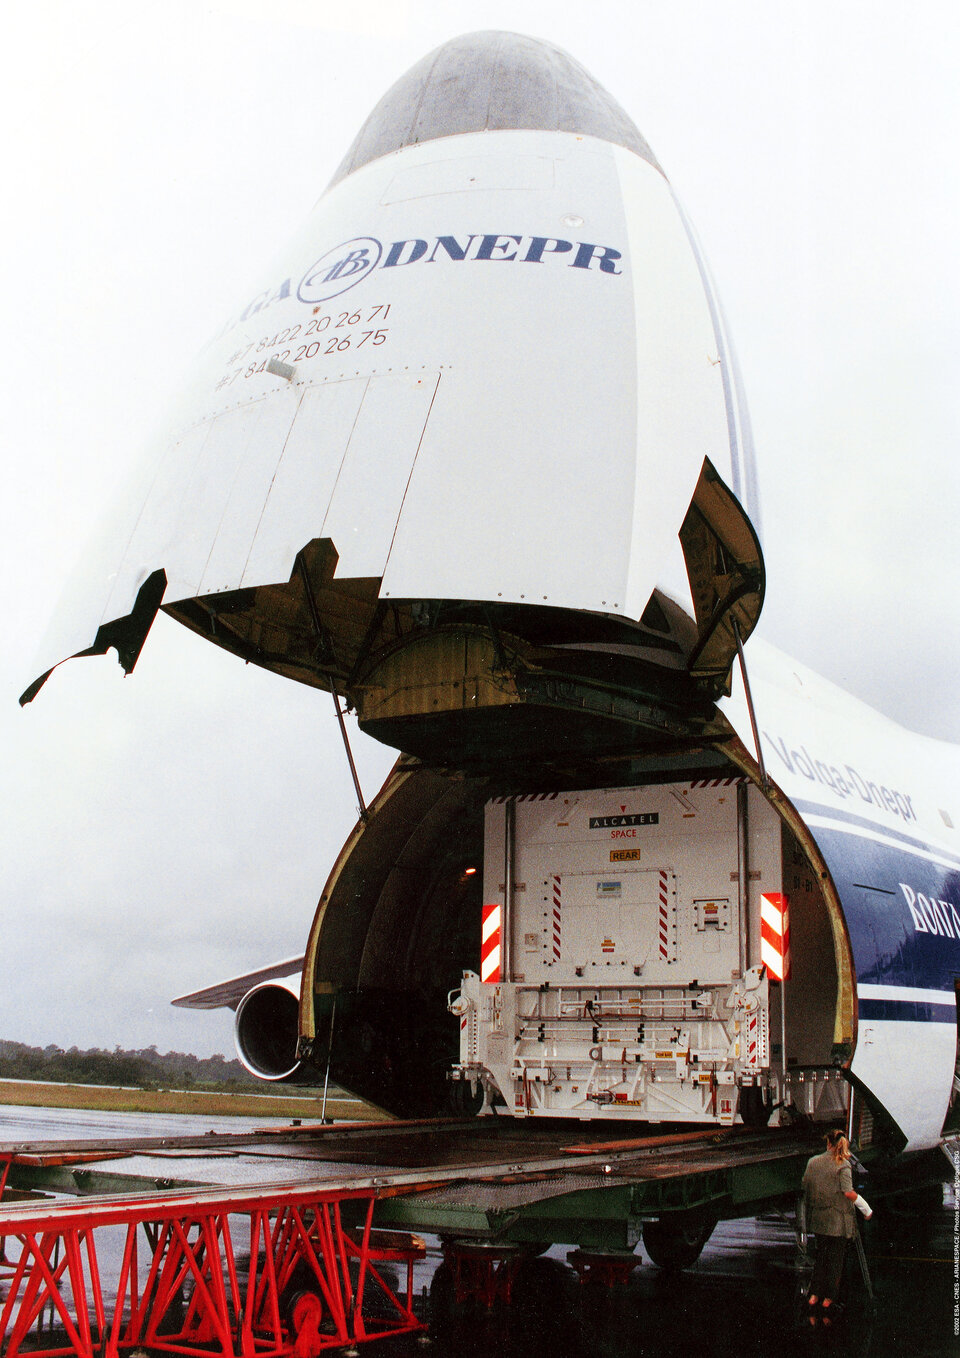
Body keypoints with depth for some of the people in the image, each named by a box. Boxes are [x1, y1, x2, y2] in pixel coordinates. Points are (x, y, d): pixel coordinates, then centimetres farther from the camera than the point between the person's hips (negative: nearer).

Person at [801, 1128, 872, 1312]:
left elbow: (805, 1185, 7)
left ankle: (814, 1295, 16)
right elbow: (849, 1192, -19)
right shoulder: (843, 1165, -14)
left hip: (818, 1218, 4)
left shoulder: (812, 1162, 1)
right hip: (838, 1220, -4)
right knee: (836, 1257, 8)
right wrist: (866, 1209, -7)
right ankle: (829, 1298, 12)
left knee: (821, 1255, 18)